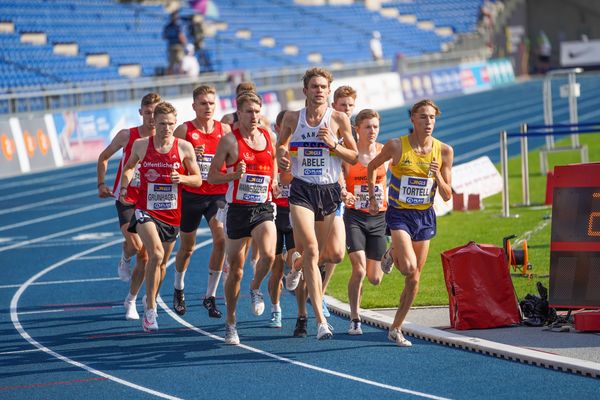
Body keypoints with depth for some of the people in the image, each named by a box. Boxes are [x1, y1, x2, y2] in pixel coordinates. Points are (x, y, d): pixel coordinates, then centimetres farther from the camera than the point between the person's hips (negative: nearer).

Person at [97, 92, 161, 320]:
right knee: (136, 245, -25)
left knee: (145, 258, 3)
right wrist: (101, 184, 3)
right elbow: (103, 157, 9)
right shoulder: (127, 136, -6)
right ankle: (125, 258, 12)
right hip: (126, 199, -2)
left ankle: (131, 301, 21)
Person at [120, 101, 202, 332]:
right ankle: (150, 312, -18)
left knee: (161, 263, 15)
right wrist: (124, 186, 0)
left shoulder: (184, 148, -4)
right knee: (156, 254, -25)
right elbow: (129, 166, 17)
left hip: (171, 214, 2)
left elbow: (198, 180, 4)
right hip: (146, 210, -2)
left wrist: (182, 178, -16)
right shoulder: (141, 145, -3)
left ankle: (150, 301, 42)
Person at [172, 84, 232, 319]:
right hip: (191, 194, -1)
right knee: (187, 246, 11)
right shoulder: (184, 130, -2)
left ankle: (210, 295, -7)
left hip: (218, 193, 1)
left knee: (221, 239, -18)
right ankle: (178, 289, 38)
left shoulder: (225, 130, 4)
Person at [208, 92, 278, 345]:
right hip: (238, 209, -2)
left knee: (268, 255, -25)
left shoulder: (269, 138, 6)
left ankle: (255, 289, 8)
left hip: (263, 208, 2)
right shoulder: (230, 140, -5)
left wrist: (275, 181, 8)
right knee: (235, 270, 4)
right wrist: (234, 175, -19)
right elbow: (211, 176, -2)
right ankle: (230, 323, 21)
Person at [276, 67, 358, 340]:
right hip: (301, 190, -1)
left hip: (329, 190, 1)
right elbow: (281, 144, 19)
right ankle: (321, 319, -25)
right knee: (311, 250, -18)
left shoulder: (339, 119, 1)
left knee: (315, 253, 10)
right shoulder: (292, 118, 3)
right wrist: (282, 156, -4)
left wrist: (333, 144, -12)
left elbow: (354, 157, 5)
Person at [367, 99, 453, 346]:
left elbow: (447, 196, 0)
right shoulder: (396, 146, -11)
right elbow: (372, 166, 8)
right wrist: (372, 198, 5)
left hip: (425, 216, 3)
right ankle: (392, 254, 13)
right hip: (399, 214, -3)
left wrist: (437, 176, -18)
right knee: (409, 268, -23)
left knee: (414, 280, 6)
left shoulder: (444, 151, -4)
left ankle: (396, 329, 20)